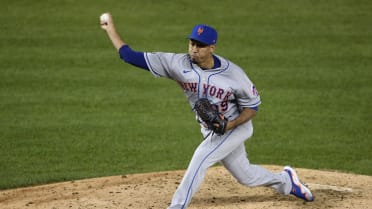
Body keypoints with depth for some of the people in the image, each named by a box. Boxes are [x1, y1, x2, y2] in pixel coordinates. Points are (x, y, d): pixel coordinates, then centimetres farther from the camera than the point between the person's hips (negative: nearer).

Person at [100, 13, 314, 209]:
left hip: (236, 126, -5)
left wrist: (230, 124, -27)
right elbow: (130, 55, -20)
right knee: (246, 175, 17)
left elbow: (253, 106, -12)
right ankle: (286, 181, 45)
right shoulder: (179, 64, -19)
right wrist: (111, 30, -27)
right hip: (212, 131, 5)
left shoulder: (233, 73, -25)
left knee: (200, 158, -24)